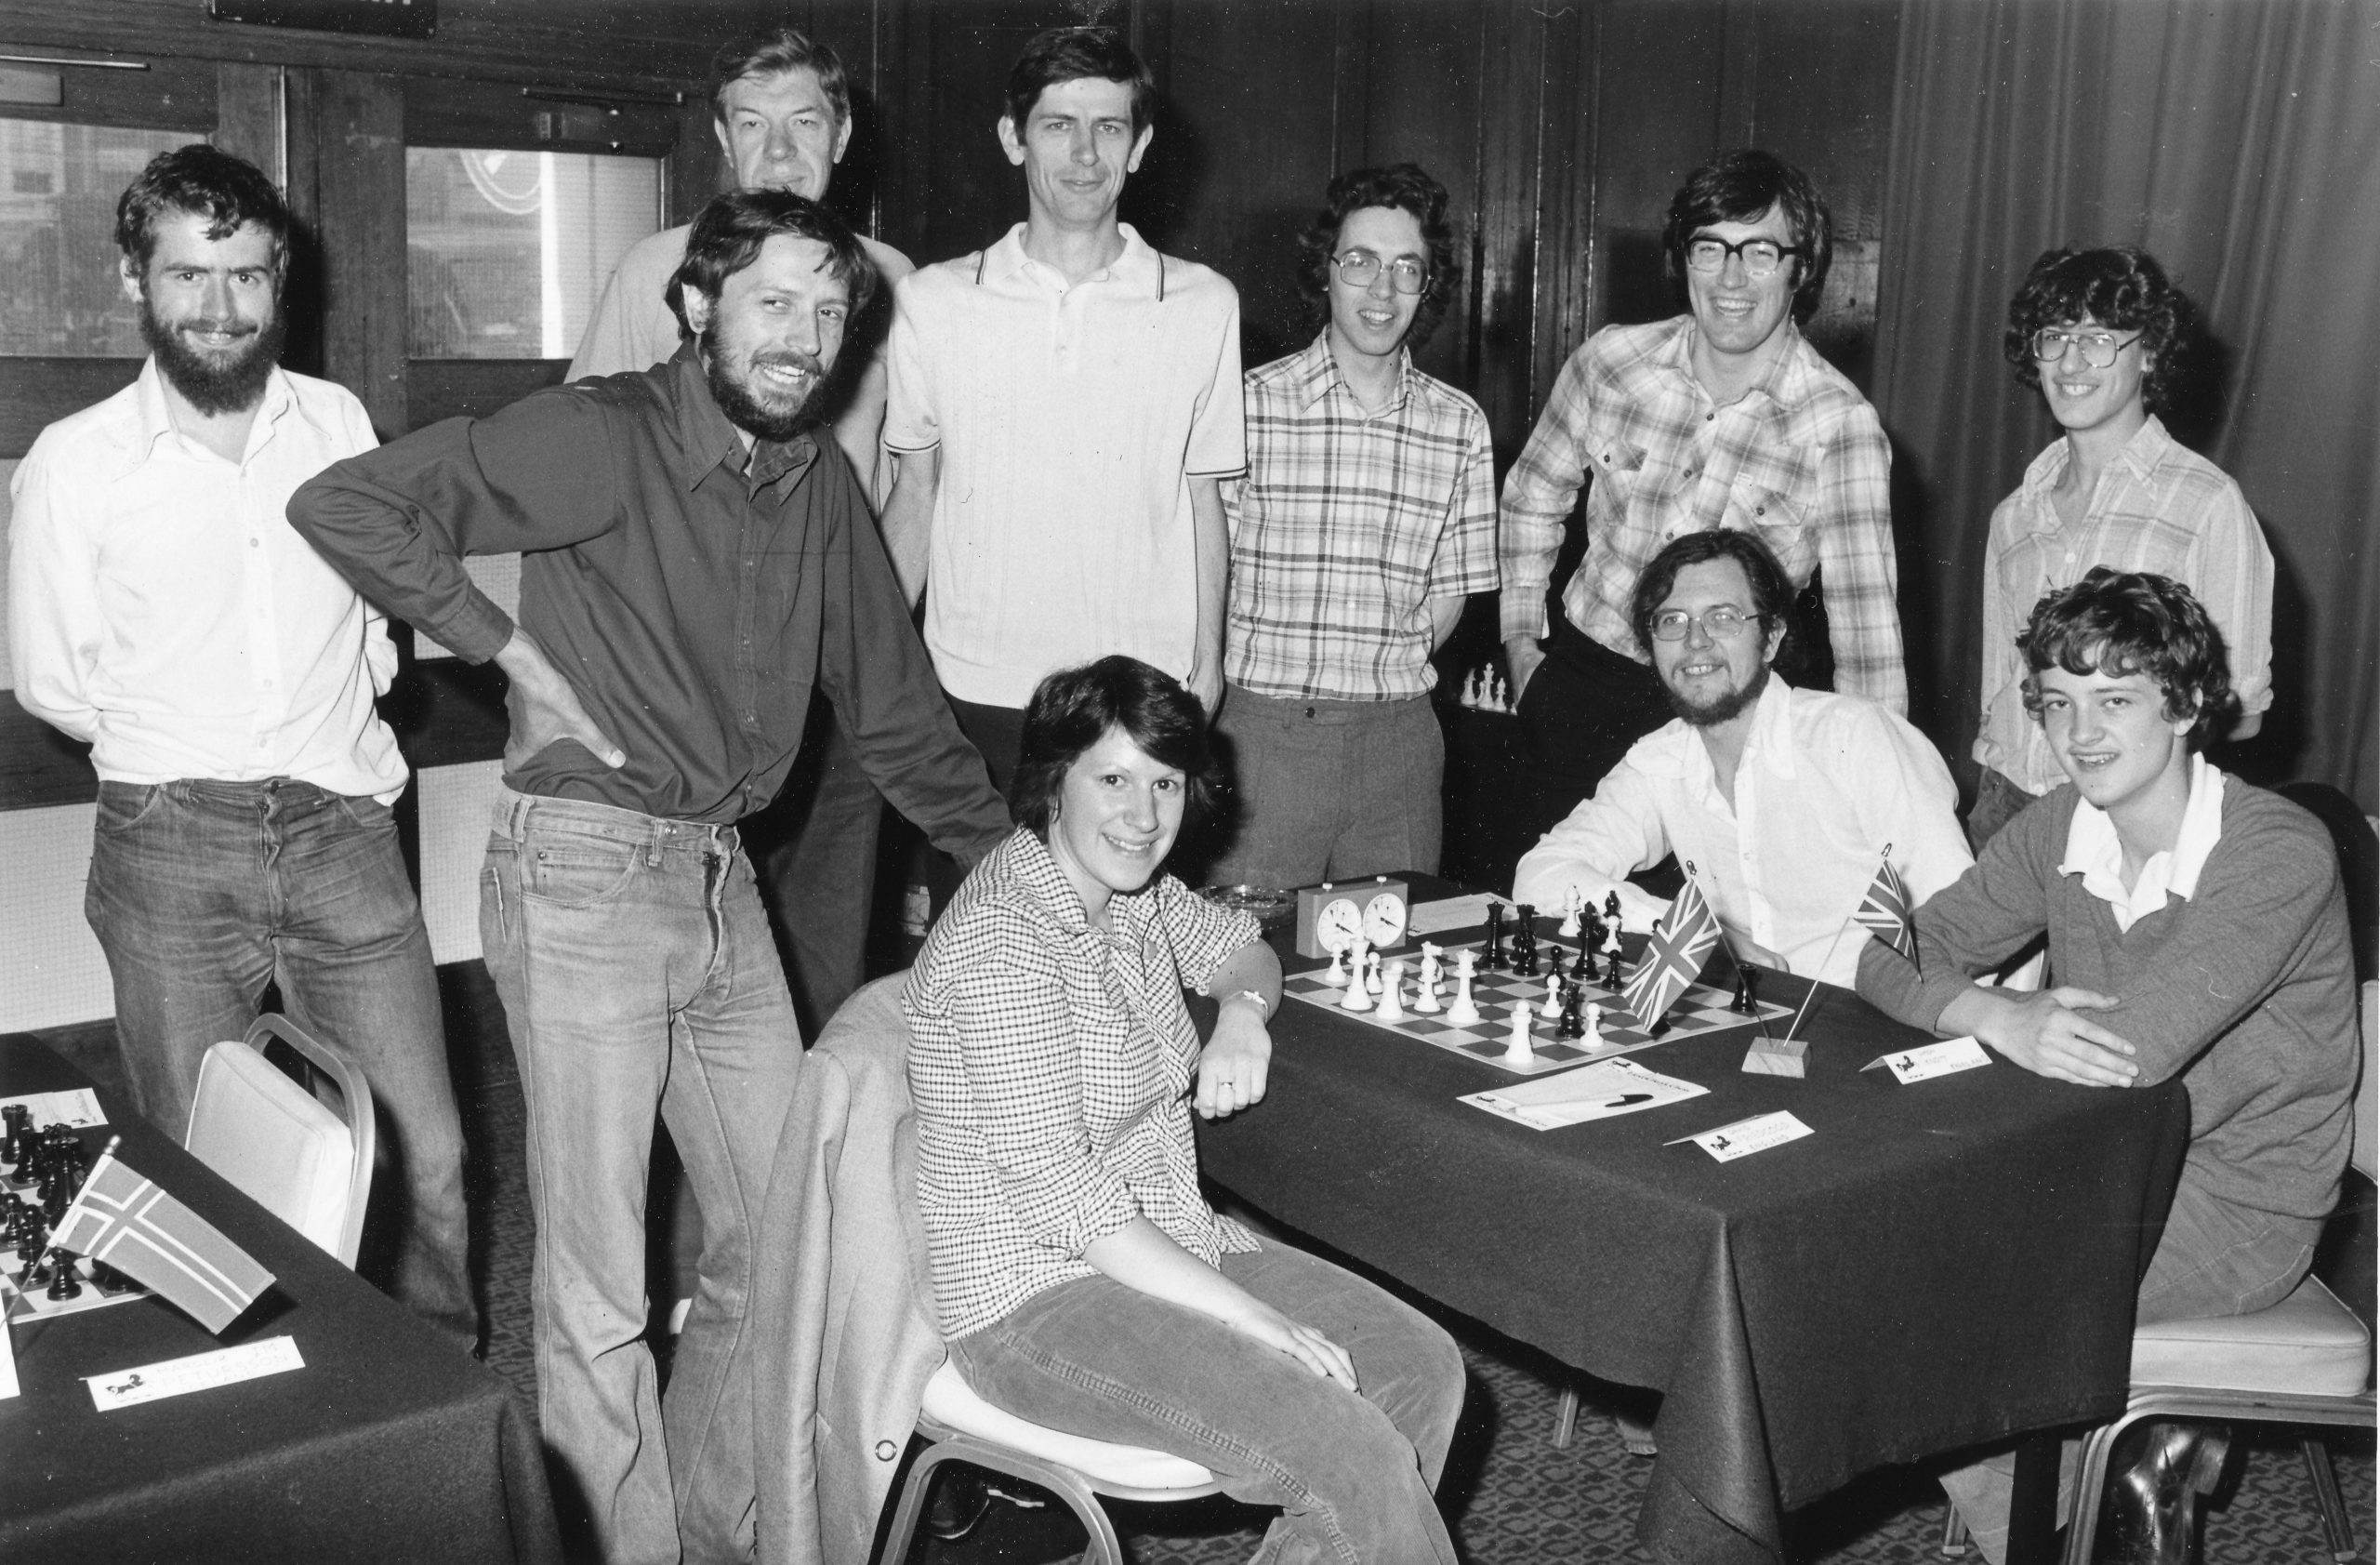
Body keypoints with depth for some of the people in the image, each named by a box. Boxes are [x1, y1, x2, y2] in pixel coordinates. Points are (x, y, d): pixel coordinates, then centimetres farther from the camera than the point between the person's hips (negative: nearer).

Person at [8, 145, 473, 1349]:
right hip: (170, 849, -1)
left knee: (428, 1158, 0)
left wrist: (344, 744, 11)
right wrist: (183, 755, 8)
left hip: (341, 830, 2)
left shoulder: (338, 423, 7)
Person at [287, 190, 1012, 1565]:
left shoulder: (821, 481, 10)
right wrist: (514, 646, -15)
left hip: (721, 877, 7)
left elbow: (895, 703, 18)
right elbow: (344, 503, -16)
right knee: (599, 1285, 0)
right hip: (582, 872, -7)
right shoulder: (599, 437, -11)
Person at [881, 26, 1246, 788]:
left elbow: (1203, 502, 7)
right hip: (975, 692, 1)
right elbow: (914, 496, 10)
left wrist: (1208, 664, 4)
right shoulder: (930, 302, 4)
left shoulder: (1204, 306, 2)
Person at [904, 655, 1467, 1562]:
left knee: (1423, 1368, 0)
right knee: (1357, 1457, -21)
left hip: (1163, 1243, 9)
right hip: (1038, 1301, -9)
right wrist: (1261, 1325, -25)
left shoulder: (1130, 892, 4)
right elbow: (1058, 1193, -26)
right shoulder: (999, 940, -22)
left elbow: (1241, 948, 25)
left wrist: (1242, 1013, -1)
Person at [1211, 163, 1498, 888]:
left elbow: (1449, 592, 13)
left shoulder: (1460, 426, 6)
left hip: (1398, 734, 3)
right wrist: (1274, 673, -4)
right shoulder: (1251, 403, -5)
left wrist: (1383, 671, 5)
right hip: (1263, 727, -3)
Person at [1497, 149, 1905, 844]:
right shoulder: (1613, 359, -6)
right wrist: (1520, 640, 8)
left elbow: (1866, 627, -19)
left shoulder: (1840, 427, -16)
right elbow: (1531, 499, 11)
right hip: (1575, 684, 3)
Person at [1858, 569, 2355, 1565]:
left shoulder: (2280, 855, -22)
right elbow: (1896, 964, -3)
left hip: (2240, 1205, -7)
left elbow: (2134, 1053, -31)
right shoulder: (2061, 828, -1)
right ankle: (2141, 1441, 10)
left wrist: (1965, 1011, -17)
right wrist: (2002, 1019, -25)